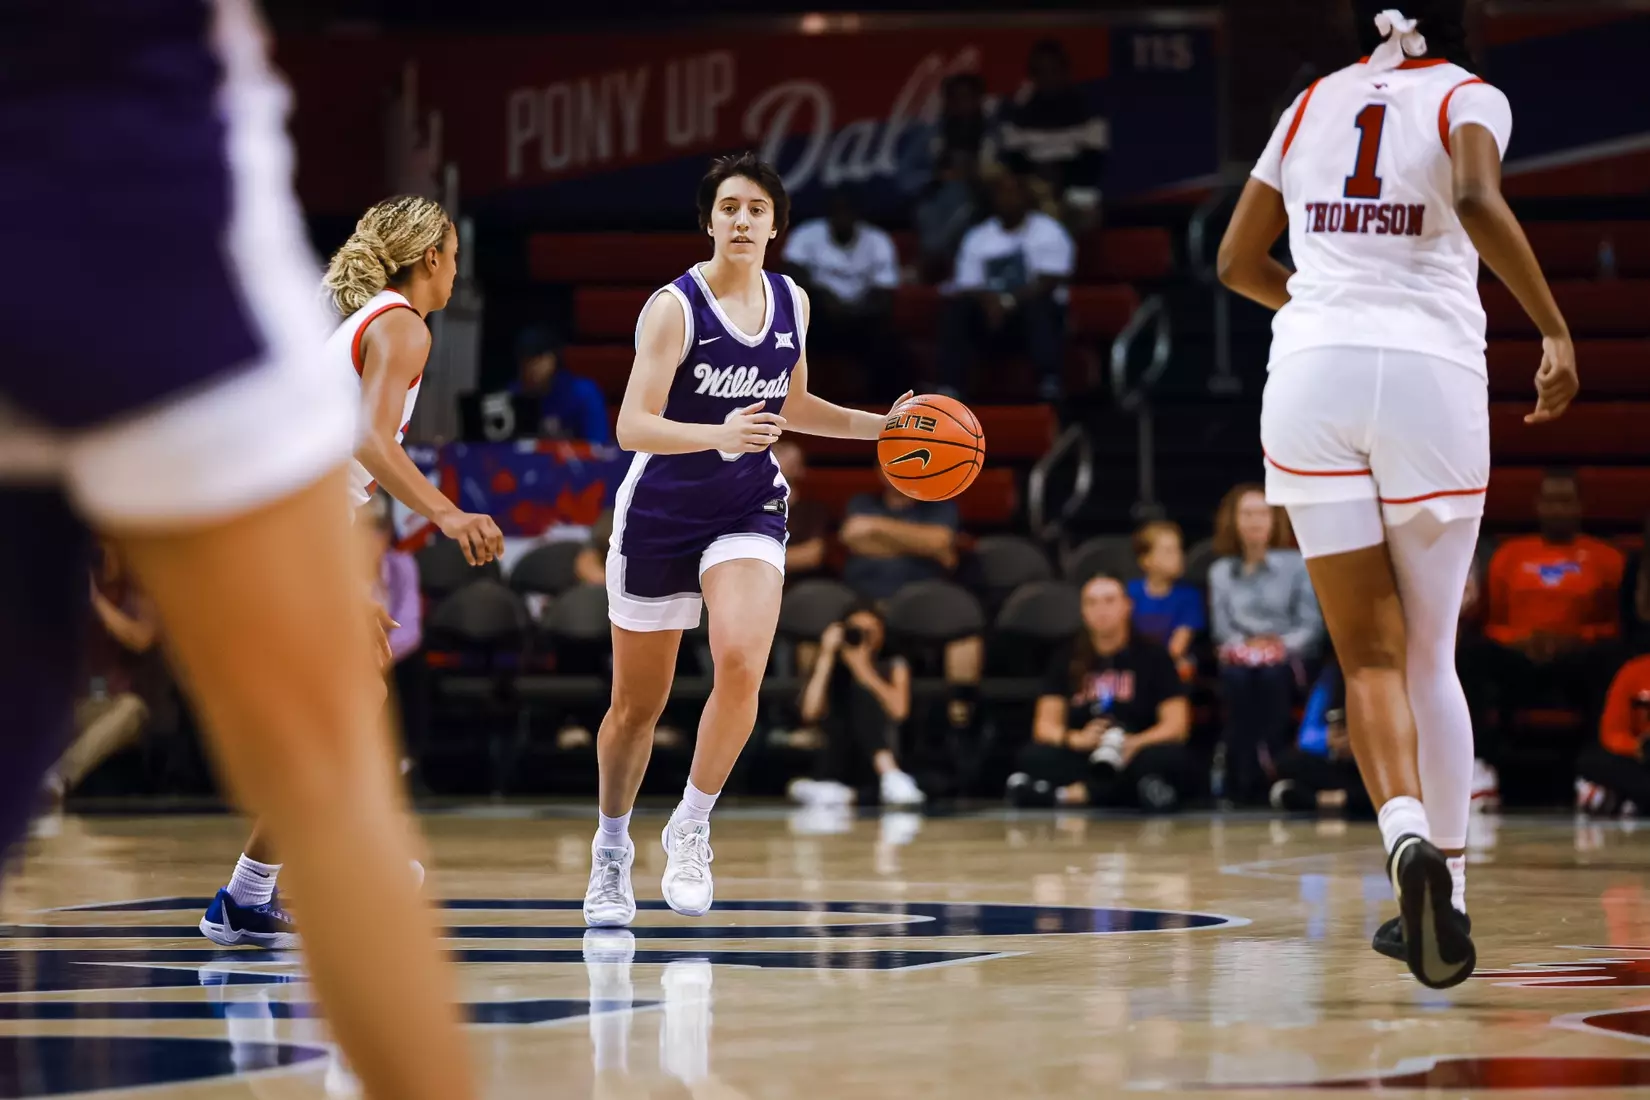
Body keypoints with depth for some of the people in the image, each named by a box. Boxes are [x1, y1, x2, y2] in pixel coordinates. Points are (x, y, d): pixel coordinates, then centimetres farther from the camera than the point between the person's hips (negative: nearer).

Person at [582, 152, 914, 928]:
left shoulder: (791, 303, 2)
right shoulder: (674, 308, -15)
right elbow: (632, 427, -24)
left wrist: (878, 425, 10)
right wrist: (718, 436, -39)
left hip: (748, 512, 3)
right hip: (662, 511, -3)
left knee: (741, 663, -24)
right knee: (637, 705, 7)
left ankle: (691, 829, -8)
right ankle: (612, 848, 31)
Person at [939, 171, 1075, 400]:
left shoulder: (1049, 232, 1)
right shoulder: (978, 238, 11)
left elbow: (1048, 283, -11)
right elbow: (966, 288, 3)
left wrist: (1009, 302, -24)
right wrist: (988, 300, -21)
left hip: (1037, 317, -3)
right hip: (991, 317, 3)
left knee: (1038, 304, -37)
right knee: (955, 308, -25)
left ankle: (1050, 385, -50)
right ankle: (950, 387, -36)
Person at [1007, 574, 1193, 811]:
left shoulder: (1153, 656, 4)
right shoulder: (1066, 661, 11)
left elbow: (1176, 726, -3)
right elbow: (1045, 726, 3)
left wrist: (1134, 743, -23)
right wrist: (1076, 738, -21)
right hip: (1083, 761, 1)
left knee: (1169, 757, -34)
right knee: (1033, 756, -26)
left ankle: (1074, 794, -33)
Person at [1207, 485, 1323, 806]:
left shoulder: (1295, 565, 11)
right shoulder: (1221, 572, 20)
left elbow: (1311, 624, 2)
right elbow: (1221, 627, 9)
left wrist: (1284, 645, -17)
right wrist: (1245, 645, -12)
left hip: (1286, 660, -1)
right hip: (1239, 658, 2)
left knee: (1272, 672, -38)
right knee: (1237, 673, -36)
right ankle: (1241, 785, -40)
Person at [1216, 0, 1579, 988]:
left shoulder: (1315, 105, 17)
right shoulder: (1468, 98, 4)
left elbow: (1238, 259, 23)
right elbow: (1478, 201, -18)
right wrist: (1557, 330, -11)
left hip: (1312, 377, 2)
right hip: (1433, 372, -2)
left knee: (1371, 656, 1)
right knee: (1431, 657, 10)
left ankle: (1409, 835, -25)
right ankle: (1446, 892, 10)